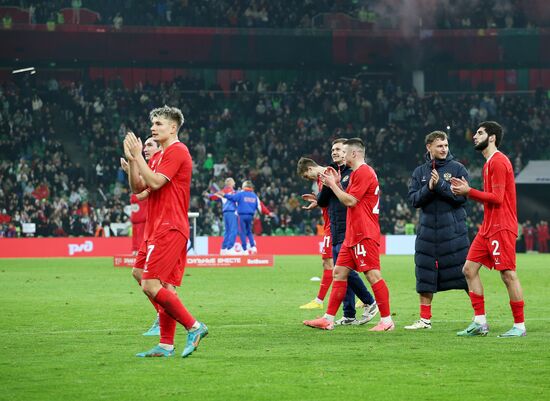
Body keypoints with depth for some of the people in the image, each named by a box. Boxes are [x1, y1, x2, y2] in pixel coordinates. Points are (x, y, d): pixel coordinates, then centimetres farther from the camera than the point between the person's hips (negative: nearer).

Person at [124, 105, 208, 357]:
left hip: (169, 230, -10)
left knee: (151, 285, -16)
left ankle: (194, 327, -11)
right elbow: (137, 187, 17)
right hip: (158, 230, 10)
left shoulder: (176, 151, -9)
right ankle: (166, 345, 7)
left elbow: (155, 182, -19)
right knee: (166, 287, 7)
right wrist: (132, 159, 6)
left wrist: (137, 155, -12)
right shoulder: (161, 155, 21)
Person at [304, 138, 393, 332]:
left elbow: (350, 201, -16)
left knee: (373, 275, -10)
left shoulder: (363, 172, -12)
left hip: (364, 235, -11)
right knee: (339, 272, 9)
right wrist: (337, 184, 16)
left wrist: (332, 184, -6)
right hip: (353, 234, 11)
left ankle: (386, 321, -9)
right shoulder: (357, 173, 19)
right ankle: (328, 319, 11)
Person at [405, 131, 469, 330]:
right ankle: (425, 319, 14)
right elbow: (413, 200, 2)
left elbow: (462, 196, -9)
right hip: (428, 229, 4)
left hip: (453, 229, -4)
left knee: (465, 272, -6)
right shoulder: (420, 172, 11)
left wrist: (440, 185, -17)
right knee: (424, 275, 5)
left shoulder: (457, 168, 1)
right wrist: (428, 188, -14)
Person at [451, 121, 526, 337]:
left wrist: (469, 192, -14)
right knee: (469, 269, 6)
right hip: (488, 228, 10)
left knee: (508, 274, -7)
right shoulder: (490, 163, 18)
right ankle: (480, 322, 9)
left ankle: (520, 326, -1)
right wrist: (467, 190, 11)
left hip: (501, 228, -10)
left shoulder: (498, 161, -12)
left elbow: (497, 198, -18)